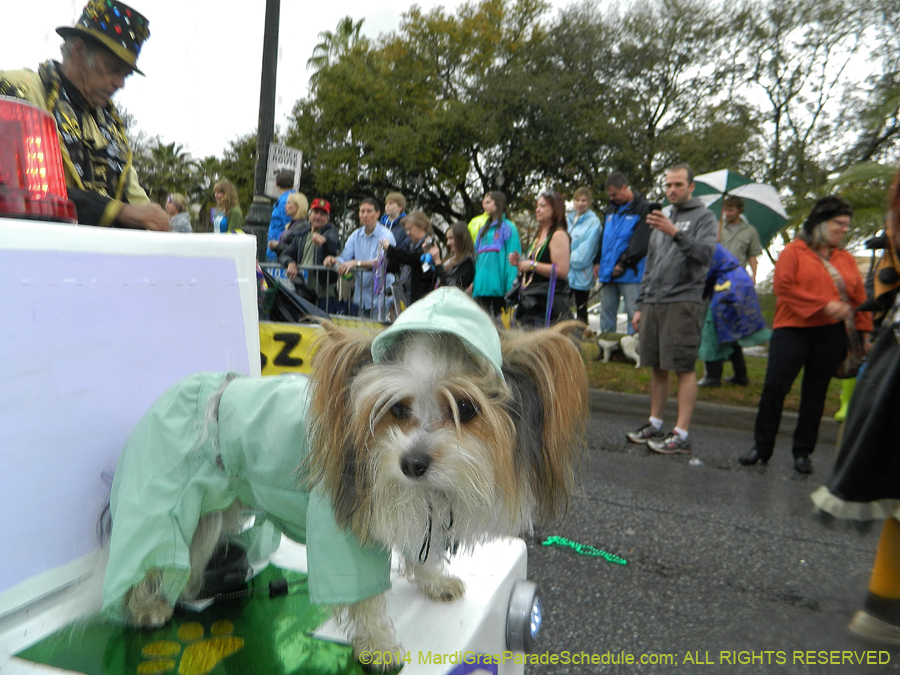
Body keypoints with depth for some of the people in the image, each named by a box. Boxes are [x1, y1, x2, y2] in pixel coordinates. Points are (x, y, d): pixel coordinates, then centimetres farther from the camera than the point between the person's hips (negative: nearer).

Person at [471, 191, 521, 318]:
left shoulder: (508, 227, -1)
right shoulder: (484, 229, 21)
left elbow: (512, 257, -8)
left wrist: (511, 287, -15)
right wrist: (473, 283, 14)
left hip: (498, 285, -7)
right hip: (482, 286, 7)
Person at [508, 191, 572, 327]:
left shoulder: (559, 235, -8)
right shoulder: (539, 235, 21)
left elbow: (562, 271, -20)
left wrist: (532, 265, -16)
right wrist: (520, 262, 10)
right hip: (530, 302, 9)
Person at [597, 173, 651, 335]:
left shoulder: (643, 208, -5)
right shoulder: (612, 209, 18)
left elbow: (640, 242, -12)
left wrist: (623, 264, -15)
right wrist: (598, 261, 13)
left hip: (630, 273, -7)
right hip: (608, 273, 7)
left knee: (634, 315, -5)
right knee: (606, 313, 10)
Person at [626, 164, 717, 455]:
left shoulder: (703, 217, 2)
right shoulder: (662, 219, 22)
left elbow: (705, 253, -15)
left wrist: (676, 233, -27)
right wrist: (640, 305, 19)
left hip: (683, 303, -6)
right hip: (653, 303, 6)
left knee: (684, 368, -6)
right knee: (657, 366, 10)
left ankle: (681, 434, -3)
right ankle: (655, 423, 20)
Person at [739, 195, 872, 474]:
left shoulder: (847, 260, 14)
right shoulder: (794, 251, 1)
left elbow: (859, 299, 15)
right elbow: (783, 286, -12)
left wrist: (864, 332, 7)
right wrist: (824, 304, -16)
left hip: (830, 336, 4)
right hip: (792, 330, -4)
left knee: (815, 394, 8)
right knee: (775, 387, -8)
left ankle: (803, 452, 18)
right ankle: (762, 447, 6)